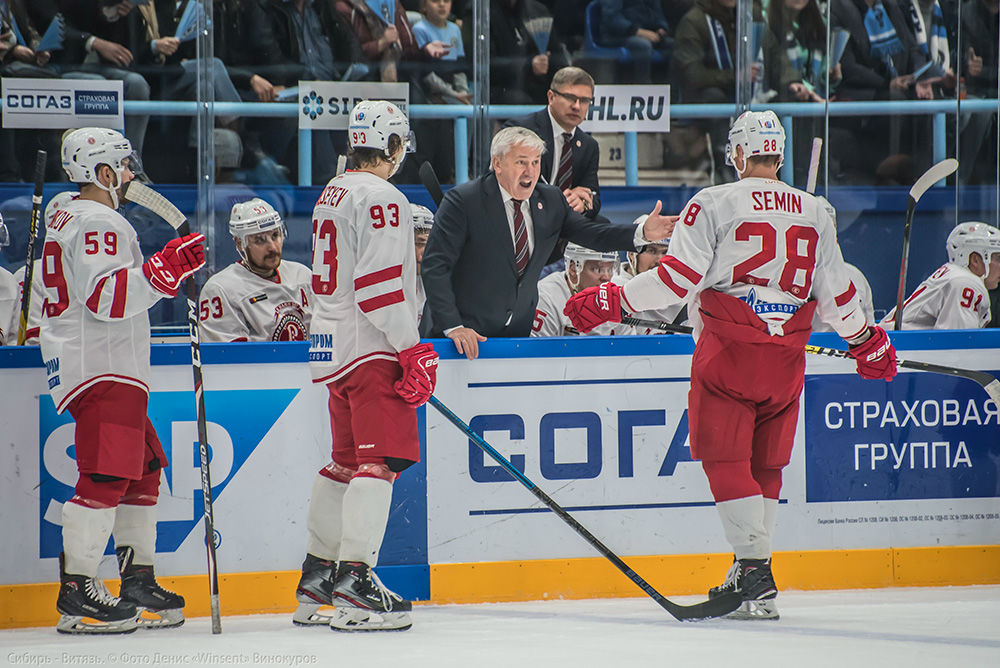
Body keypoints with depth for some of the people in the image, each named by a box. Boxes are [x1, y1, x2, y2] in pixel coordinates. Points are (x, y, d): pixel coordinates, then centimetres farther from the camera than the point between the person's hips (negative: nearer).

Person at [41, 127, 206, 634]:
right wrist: (166, 269, -27)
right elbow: (106, 297, -25)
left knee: (142, 470, 14)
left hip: (113, 370, 11)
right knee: (106, 477, -15)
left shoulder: (67, 220, 21)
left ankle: (138, 584, 18)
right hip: (100, 369, -11)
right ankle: (76, 595, -19)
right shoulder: (97, 223, -13)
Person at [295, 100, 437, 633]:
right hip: (370, 348, -10)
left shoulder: (332, 195, 17)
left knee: (346, 460, 16)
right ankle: (354, 581, -18)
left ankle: (316, 579, 20)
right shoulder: (379, 198, -12)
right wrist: (413, 350, -18)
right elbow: (379, 285, -20)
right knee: (381, 459, -11)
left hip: (333, 346, 10)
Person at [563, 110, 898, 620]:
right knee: (765, 464, 14)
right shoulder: (813, 213, 9)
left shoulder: (714, 204, -5)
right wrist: (866, 341, 29)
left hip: (728, 349, -5)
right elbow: (836, 294, 13)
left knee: (726, 459, -1)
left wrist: (610, 301, -5)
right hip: (785, 358, 5)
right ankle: (749, 577, 17)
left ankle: (756, 571, -12)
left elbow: (678, 278, -11)